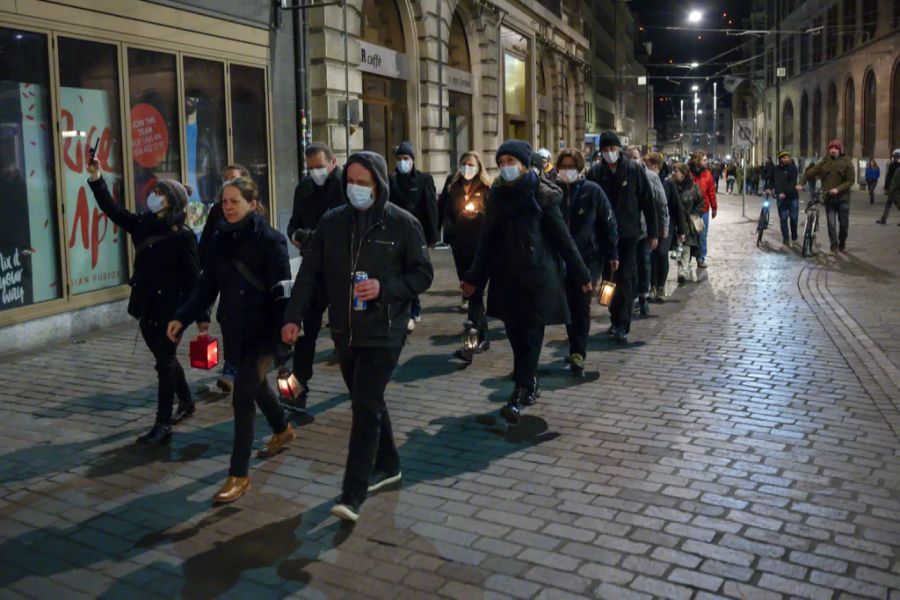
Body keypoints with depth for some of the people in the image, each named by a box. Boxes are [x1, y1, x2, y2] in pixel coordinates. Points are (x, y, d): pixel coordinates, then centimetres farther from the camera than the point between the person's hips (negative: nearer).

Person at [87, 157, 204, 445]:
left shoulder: (184, 235, -12)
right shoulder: (142, 224, 6)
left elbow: (194, 278, -11)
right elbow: (112, 208, 3)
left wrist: (201, 315, -11)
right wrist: (96, 179, -10)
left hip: (171, 308, -6)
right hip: (146, 306, 6)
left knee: (165, 363, -3)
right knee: (165, 359, 19)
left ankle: (163, 426, 2)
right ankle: (186, 401, 39)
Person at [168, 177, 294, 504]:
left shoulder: (270, 240, -13)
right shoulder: (220, 239, 4)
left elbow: (281, 290, -16)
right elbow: (207, 285, 4)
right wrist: (182, 317, -8)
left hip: (262, 331, -7)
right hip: (234, 329, 7)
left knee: (243, 397, -9)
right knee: (255, 384, 24)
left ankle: (239, 474, 2)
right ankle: (282, 429, 51)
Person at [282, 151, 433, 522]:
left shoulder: (403, 224, -7)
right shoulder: (331, 222, 4)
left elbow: (423, 275, -3)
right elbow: (310, 274, 4)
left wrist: (385, 288, -19)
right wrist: (293, 317, -6)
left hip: (384, 334, -5)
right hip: (344, 333, 5)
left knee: (366, 408, -8)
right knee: (368, 403, 17)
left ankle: (352, 495, -3)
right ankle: (387, 466, 36)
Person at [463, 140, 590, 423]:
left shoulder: (542, 195, -7)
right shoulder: (497, 195, 5)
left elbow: (562, 237, -4)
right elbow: (487, 240, 11)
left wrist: (581, 274, -2)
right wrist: (474, 277, 11)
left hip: (538, 274, -4)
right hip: (507, 275, 4)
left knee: (531, 335, -3)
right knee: (515, 333, 7)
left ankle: (519, 395, -1)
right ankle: (530, 384, 24)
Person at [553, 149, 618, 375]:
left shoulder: (593, 191, -4)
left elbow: (608, 222, -1)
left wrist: (612, 254, -2)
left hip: (588, 257, -3)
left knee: (581, 305, -7)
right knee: (568, 305, 12)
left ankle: (578, 354, -4)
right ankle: (576, 350, 27)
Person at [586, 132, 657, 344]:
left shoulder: (634, 170, -4)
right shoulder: (595, 173, 0)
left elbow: (648, 202, -1)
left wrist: (653, 233, -2)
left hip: (629, 234, -3)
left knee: (627, 278, -6)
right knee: (611, 278, 11)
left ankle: (622, 326, -6)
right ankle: (616, 320, 23)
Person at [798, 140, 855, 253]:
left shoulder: (846, 162, -4)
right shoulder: (825, 162, 1)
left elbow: (851, 180, -8)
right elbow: (810, 172, 0)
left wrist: (838, 189, -21)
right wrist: (801, 183, -14)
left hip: (843, 198, -1)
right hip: (829, 198, 1)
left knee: (844, 224, 9)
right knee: (831, 224, -2)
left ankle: (842, 244, 28)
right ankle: (834, 246, 9)